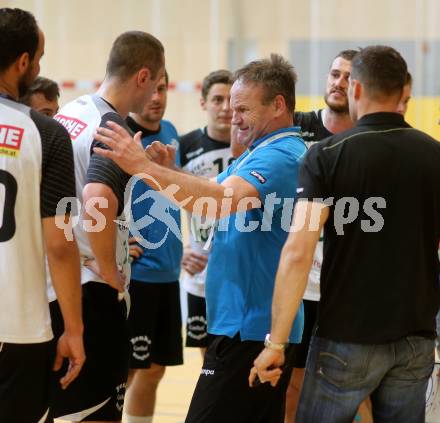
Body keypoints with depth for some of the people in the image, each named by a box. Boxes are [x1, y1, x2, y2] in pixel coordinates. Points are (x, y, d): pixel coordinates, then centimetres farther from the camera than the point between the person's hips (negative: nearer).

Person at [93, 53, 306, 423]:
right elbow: (206, 197, 16)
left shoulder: (279, 156, -16)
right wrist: (166, 173, -4)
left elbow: (223, 200, -32)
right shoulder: (264, 154, 18)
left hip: (250, 330, -11)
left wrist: (146, 168, -34)